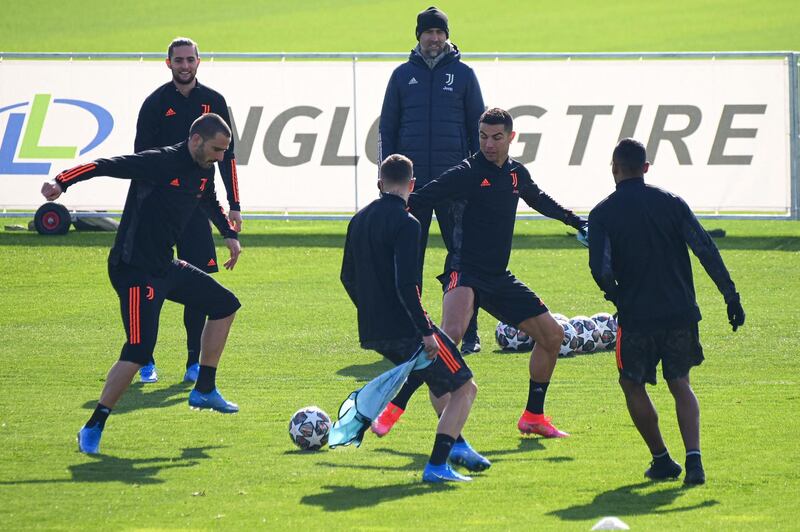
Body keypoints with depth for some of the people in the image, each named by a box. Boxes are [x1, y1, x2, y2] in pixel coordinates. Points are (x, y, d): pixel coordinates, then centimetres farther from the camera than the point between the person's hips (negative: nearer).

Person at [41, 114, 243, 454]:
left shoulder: (204, 172, 8)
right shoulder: (160, 163, -19)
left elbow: (209, 203, 32)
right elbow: (105, 167, -26)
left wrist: (229, 234, 33)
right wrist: (62, 182, -38)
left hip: (165, 266, 10)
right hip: (134, 269, -10)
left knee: (224, 304, 19)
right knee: (140, 349, -18)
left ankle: (204, 390, 28)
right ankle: (93, 428, -10)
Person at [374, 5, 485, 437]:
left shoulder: (463, 75, 6)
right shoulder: (403, 75, 8)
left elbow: (477, 128, 9)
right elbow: (387, 129, 10)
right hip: (413, 182, 1)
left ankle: (468, 335, 2)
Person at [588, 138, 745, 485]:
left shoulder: (603, 213, -4)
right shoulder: (672, 203, 4)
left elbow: (600, 268, -14)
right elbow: (707, 251, -2)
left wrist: (617, 296, 5)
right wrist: (731, 296, 0)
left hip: (636, 315, -3)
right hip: (681, 311, 3)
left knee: (633, 385, 16)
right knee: (680, 385, 13)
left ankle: (662, 460, 15)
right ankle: (693, 459, -5)